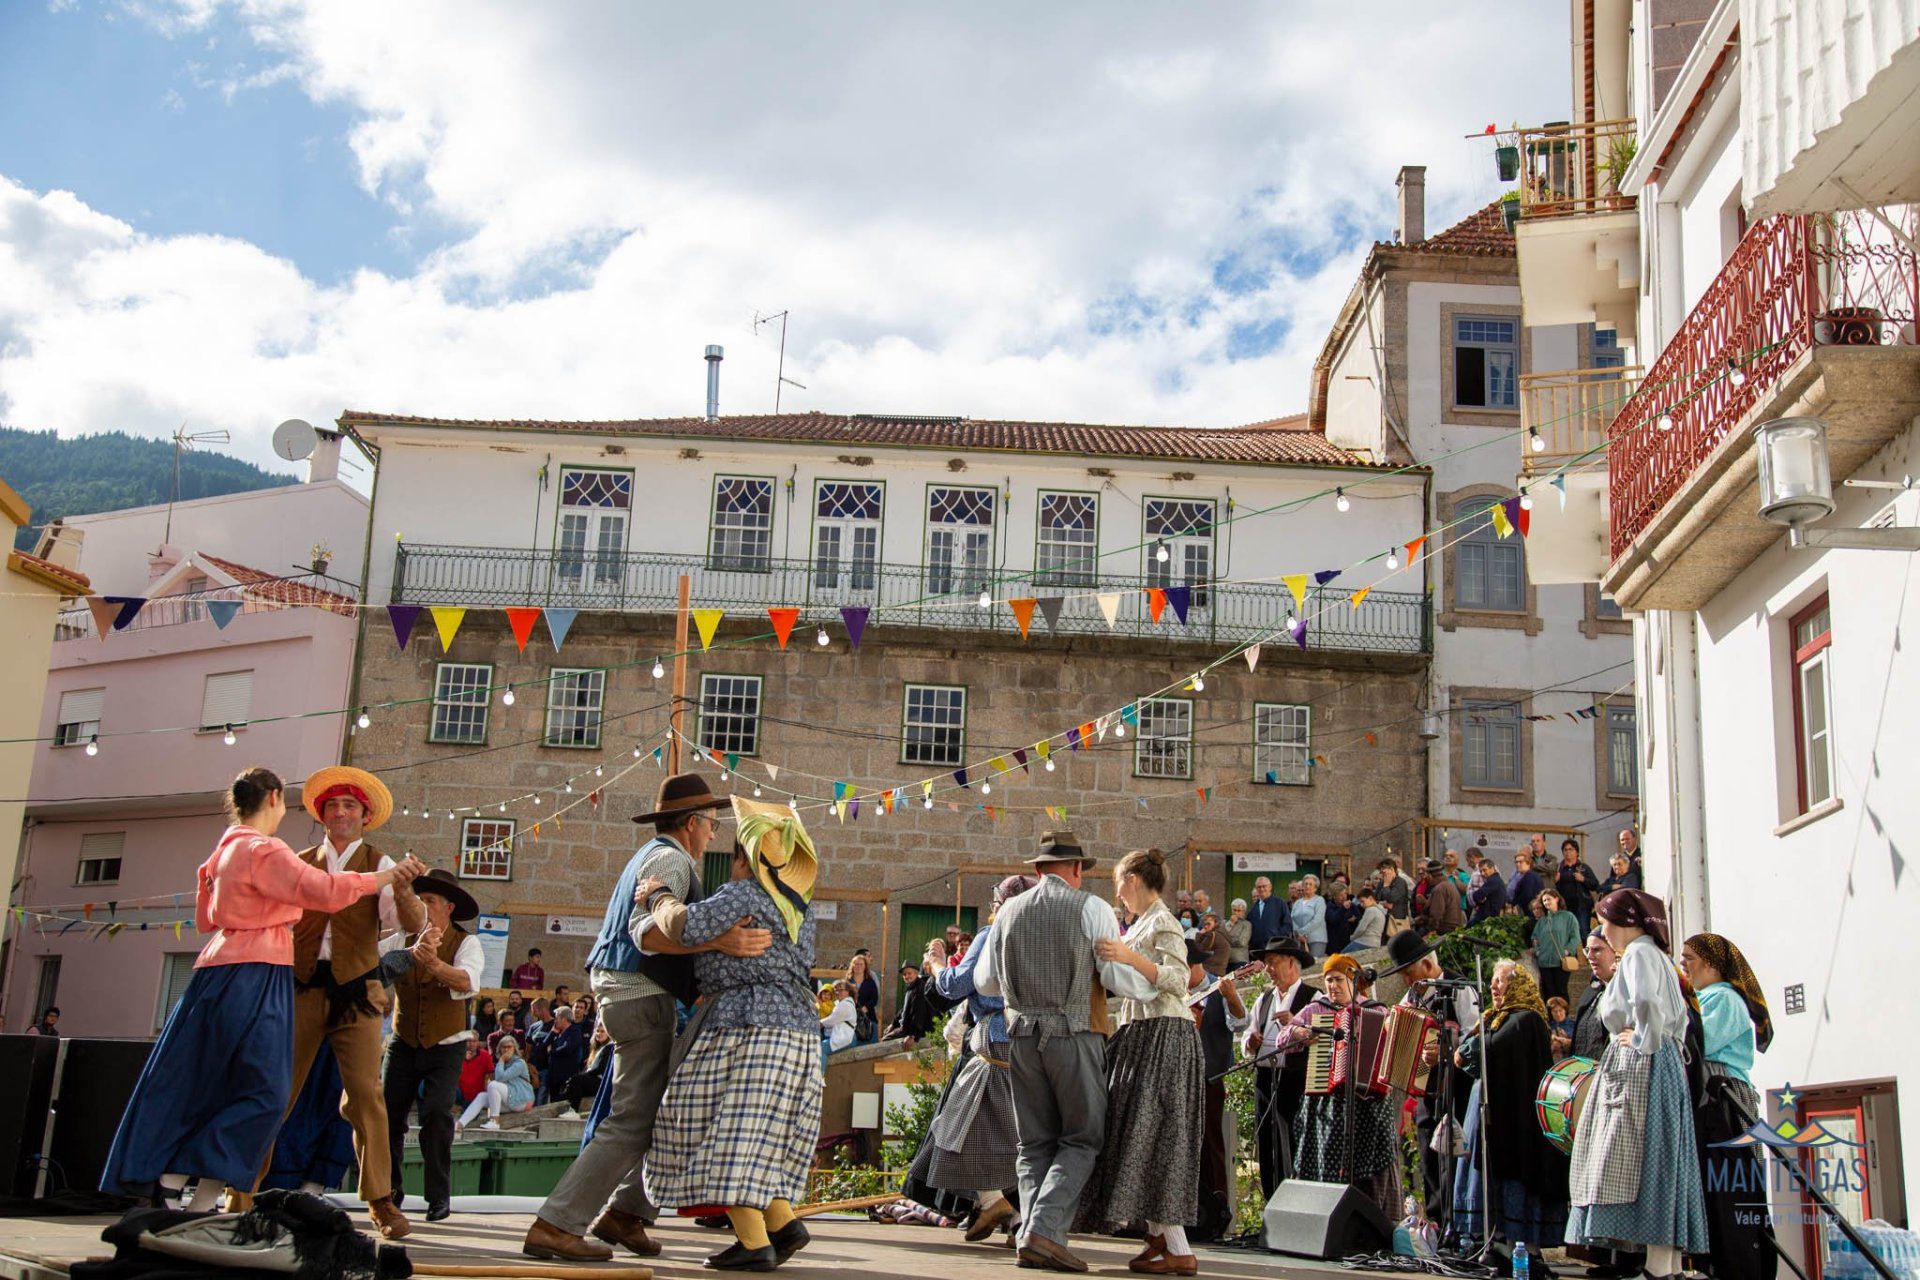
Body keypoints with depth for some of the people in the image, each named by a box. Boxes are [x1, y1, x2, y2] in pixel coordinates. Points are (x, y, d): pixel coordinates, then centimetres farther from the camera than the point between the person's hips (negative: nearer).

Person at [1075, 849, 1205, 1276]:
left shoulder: (1163, 924, -9)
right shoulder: (1139, 925, 17)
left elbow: (1179, 981, -21)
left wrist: (1130, 957, -30)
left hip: (1163, 1037, -10)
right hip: (1138, 1035, 10)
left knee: (1153, 1135, -13)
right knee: (1139, 1135, 9)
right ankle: (1158, 1236, 14)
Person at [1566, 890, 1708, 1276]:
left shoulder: (1638, 953, -9)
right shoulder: (1656, 955, 22)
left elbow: (1647, 1004, -28)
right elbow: (1679, 1016, 25)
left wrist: (1644, 1042, -15)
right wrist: (1669, 1047, 17)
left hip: (1640, 1069, -10)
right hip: (1664, 1064, 10)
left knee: (1644, 1164, -12)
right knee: (1659, 1166, 8)